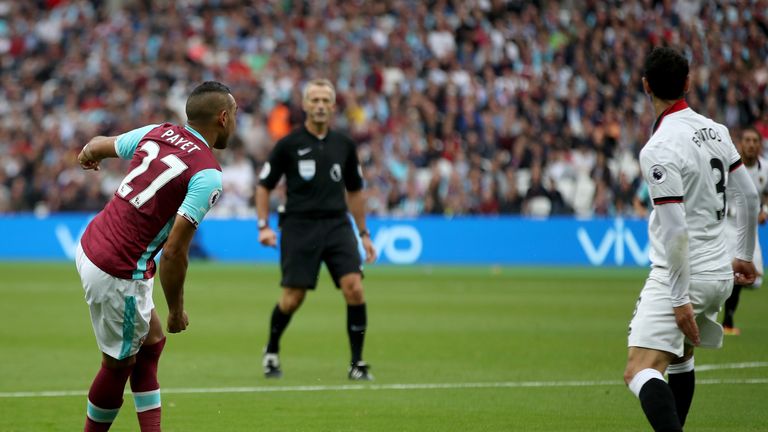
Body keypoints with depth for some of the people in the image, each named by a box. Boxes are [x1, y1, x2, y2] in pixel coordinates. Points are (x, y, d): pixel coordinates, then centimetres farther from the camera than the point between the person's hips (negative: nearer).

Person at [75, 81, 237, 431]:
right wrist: (176, 310, -9)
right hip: (118, 274, -8)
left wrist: (88, 154, 47)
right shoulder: (208, 175, -17)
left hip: (90, 245, 8)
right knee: (119, 365, 10)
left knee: (151, 341, 20)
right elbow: (174, 252, -22)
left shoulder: (158, 133, 4)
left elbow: (97, 146, 22)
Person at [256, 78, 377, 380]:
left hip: (337, 224, 3)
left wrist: (364, 234, 19)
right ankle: (271, 352, 24)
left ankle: (357, 362, -5)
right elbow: (264, 185, 5)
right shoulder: (289, 145, -1)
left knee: (354, 287, -15)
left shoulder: (344, 145, 9)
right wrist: (264, 226, -5)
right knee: (292, 298, -3)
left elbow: (354, 191, 20)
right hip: (299, 226, -3)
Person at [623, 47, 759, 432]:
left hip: (684, 275, -8)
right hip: (719, 271, 8)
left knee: (640, 371, -17)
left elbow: (676, 231, -22)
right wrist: (745, 254, 25)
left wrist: (680, 299, -18)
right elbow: (748, 195, 12)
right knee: (679, 358, 29)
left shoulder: (658, 150, -19)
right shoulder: (714, 130, 4)